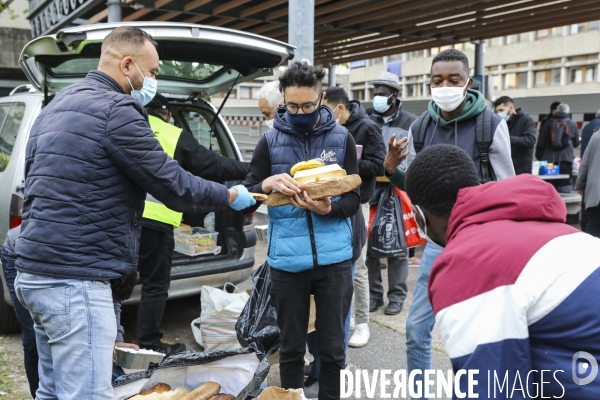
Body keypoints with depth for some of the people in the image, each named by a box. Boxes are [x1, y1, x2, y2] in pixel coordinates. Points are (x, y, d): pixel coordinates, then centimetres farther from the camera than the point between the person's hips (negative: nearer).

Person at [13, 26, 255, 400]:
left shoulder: (57, 106, 15)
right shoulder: (116, 109, -14)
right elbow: (174, 186, -13)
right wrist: (231, 196, 4)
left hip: (37, 271, 10)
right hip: (75, 279, -10)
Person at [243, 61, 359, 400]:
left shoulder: (341, 138, 3)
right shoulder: (271, 140, 3)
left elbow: (354, 199, 0)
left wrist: (328, 209, -21)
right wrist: (268, 183, -19)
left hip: (334, 257, 0)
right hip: (287, 259, 1)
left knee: (333, 346, 12)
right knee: (291, 345, 15)